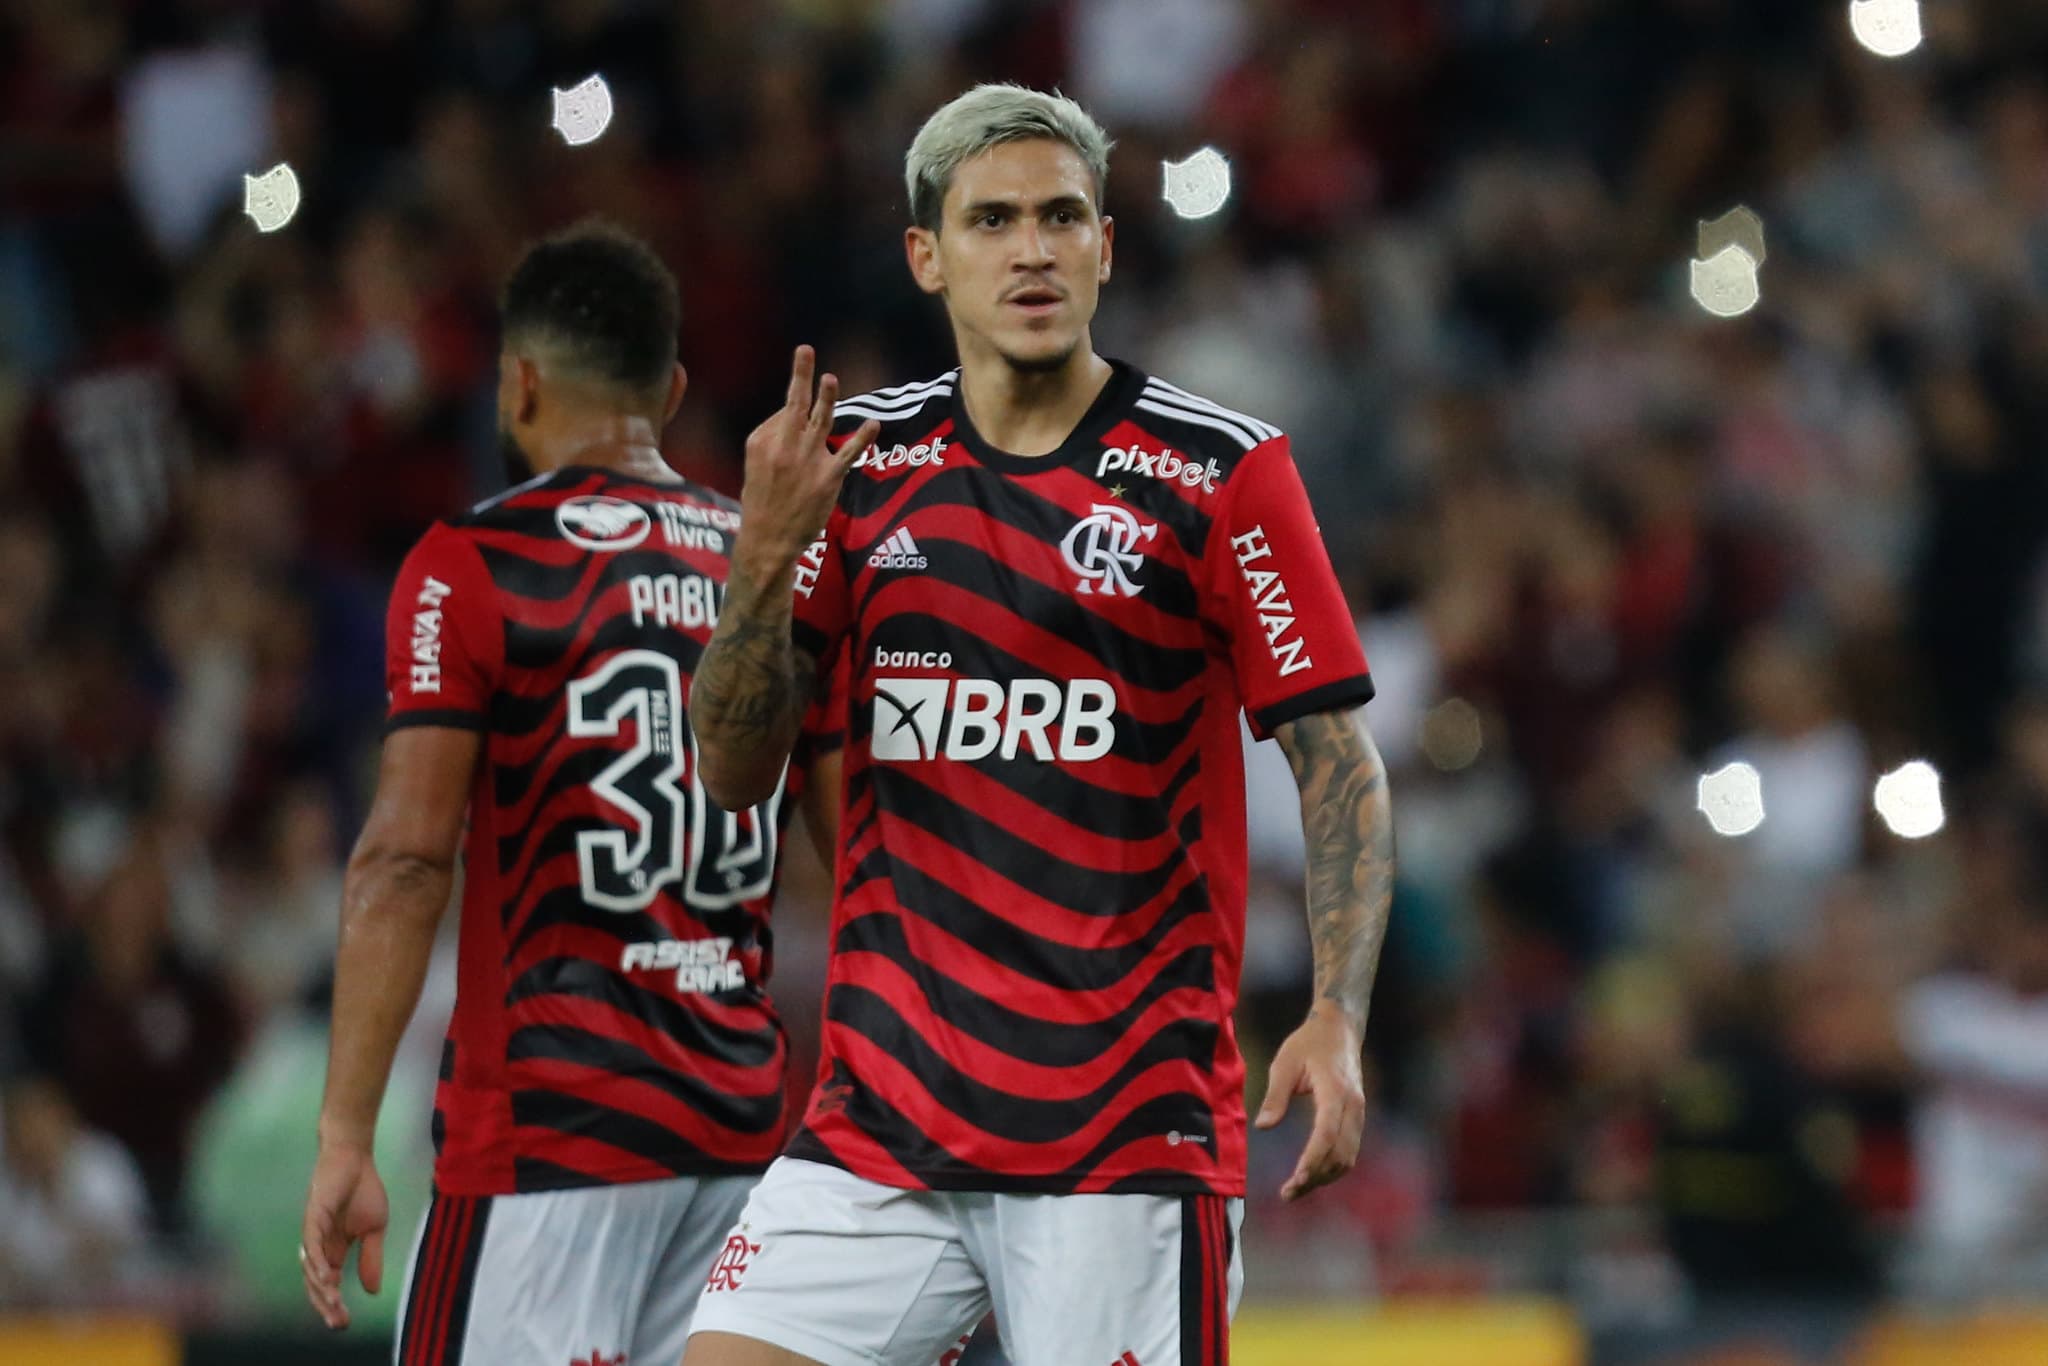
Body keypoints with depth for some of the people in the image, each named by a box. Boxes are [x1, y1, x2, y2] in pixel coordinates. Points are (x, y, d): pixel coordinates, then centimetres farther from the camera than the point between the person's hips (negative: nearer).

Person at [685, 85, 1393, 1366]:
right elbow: (735, 771, 7)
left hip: (1130, 1135, -3)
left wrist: (1338, 1019, -15)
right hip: (879, 1107, 3)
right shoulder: (856, 459, 8)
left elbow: (1340, 761, -2)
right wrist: (767, 557, -10)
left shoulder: (1222, 471, -3)